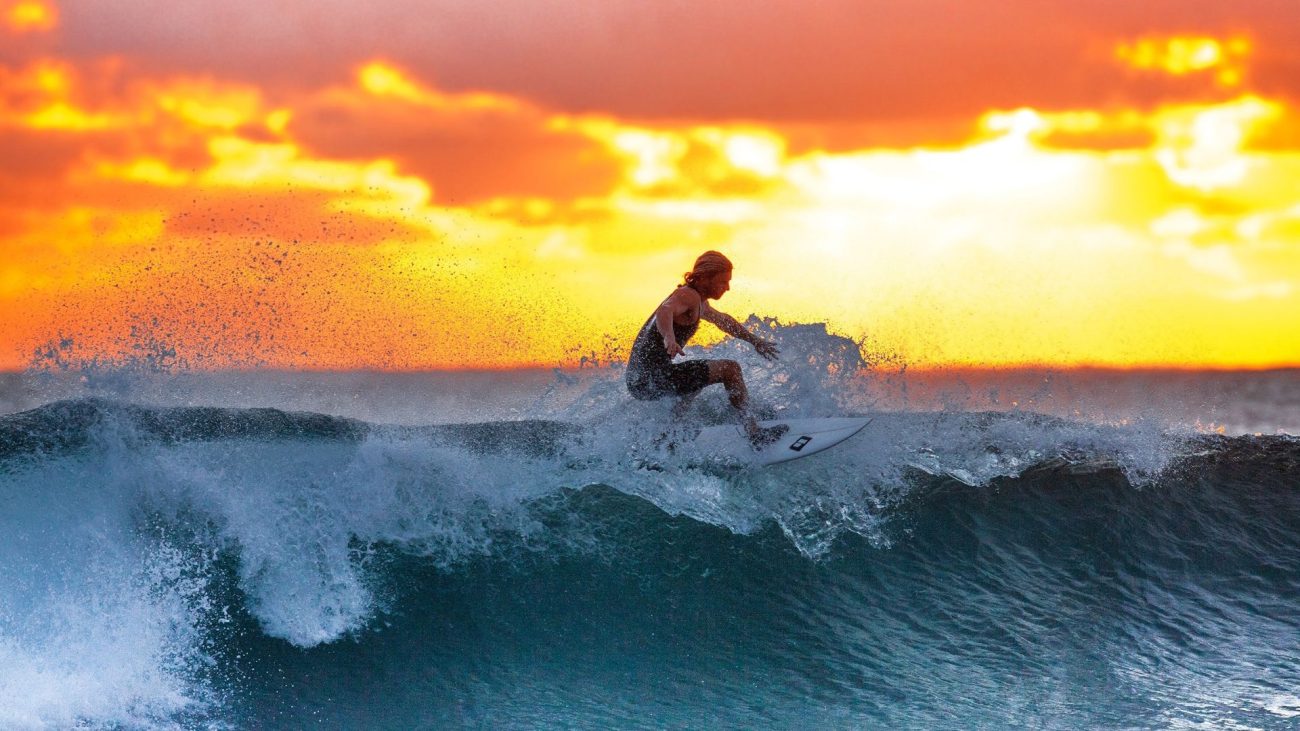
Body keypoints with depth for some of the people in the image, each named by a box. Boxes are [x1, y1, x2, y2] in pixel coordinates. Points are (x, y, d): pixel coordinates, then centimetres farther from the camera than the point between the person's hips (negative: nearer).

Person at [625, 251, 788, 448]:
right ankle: (755, 434, -11)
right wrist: (669, 337, -55)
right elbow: (665, 311, -35)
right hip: (652, 377, -10)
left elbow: (722, 320, 39)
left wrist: (754, 341, 46)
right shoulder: (689, 295, -12)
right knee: (730, 369, -9)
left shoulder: (699, 303, 20)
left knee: (696, 377, 40)